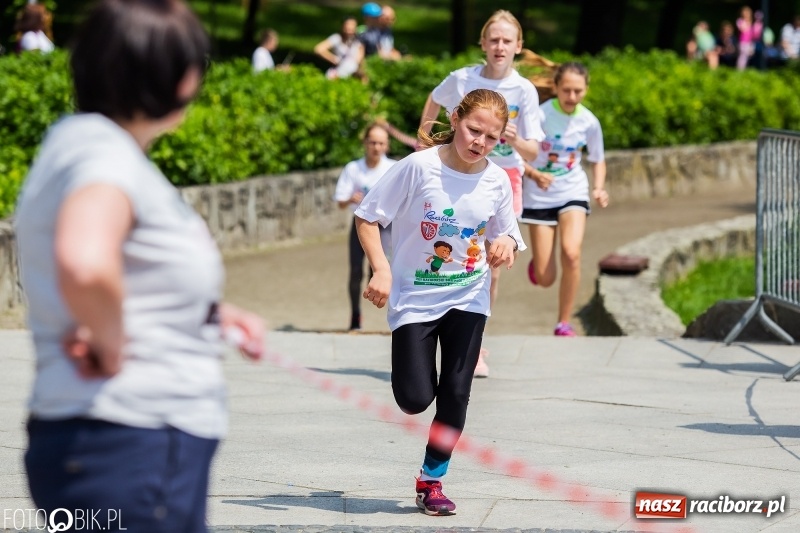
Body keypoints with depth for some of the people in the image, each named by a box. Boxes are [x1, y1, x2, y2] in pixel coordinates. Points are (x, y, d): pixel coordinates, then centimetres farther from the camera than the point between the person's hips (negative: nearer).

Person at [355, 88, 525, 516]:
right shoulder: (419, 167, -17)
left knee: (455, 393, 0)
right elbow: (367, 216, -10)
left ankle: (431, 481, 15)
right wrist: (381, 269, -21)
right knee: (414, 399, -8)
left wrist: (505, 245, -17)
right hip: (414, 299, -3)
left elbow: (506, 235, 8)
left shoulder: (497, 182, -5)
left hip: (468, 300, 3)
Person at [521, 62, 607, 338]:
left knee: (571, 253, -26)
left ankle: (564, 324, -9)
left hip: (573, 193, 2)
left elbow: (598, 160, 9)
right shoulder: (540, 115, -16)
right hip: (539, 197, -1)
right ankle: (536, 263, 40)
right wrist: (535, 174, -32)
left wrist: (599, 188, -9)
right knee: (545, 279, -1)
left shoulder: (589, 122, -6)